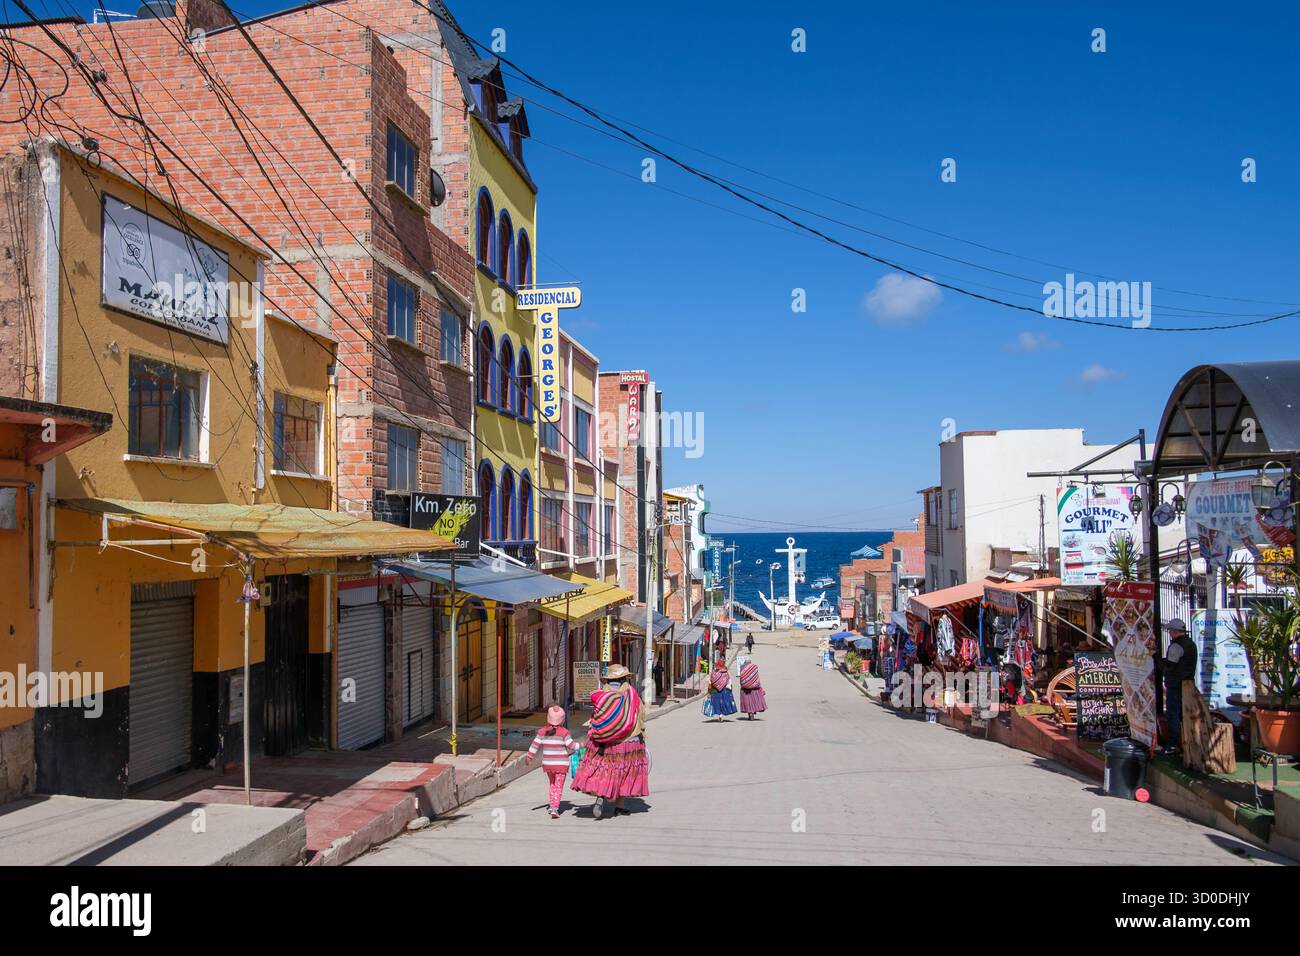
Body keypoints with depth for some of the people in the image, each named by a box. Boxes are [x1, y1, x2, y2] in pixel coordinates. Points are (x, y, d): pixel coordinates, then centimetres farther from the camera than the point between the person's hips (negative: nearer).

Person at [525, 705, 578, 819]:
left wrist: (529, 756, 13)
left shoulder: (542, 731, -2)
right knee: (559, 786, 2)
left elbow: (535, 745, 1)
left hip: (547, 763, 4)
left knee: (553, 784, 23)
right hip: (561, 764, -4)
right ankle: (554, 809, -9)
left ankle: (553, 806, 22)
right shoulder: (564, 732, -12)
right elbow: (571, 746, -9)